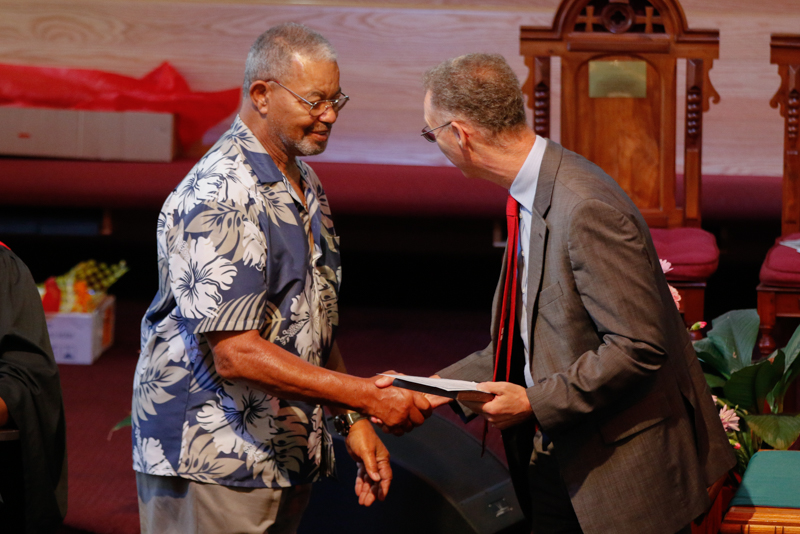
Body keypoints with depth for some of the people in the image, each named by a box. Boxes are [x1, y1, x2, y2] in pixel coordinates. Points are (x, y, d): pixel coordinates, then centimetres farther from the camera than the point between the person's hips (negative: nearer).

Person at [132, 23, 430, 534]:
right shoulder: (221, 199, -19)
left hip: (290, 456, 9)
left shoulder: (305, 186, 13)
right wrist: (367, 396, -24)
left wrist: (355, 422, 11)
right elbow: (235, 354, -24)